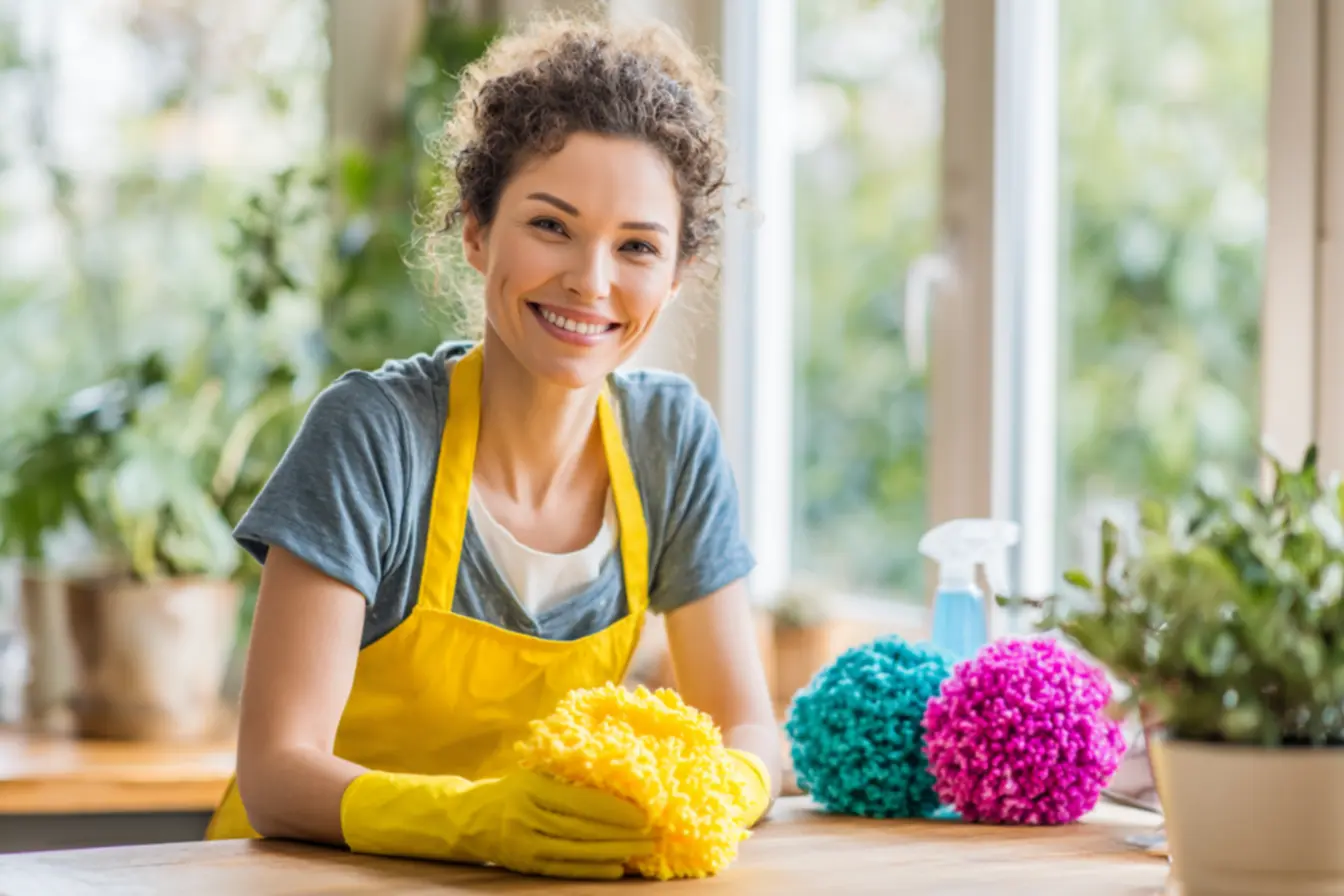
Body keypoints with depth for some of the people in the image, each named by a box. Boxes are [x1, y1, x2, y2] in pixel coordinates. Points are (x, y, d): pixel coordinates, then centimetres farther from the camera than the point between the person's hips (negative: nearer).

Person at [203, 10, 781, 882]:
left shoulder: (673, 438, -1)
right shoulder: (372, 434, -14)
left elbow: (748, 729, 0)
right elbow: (275, 774, -17)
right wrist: (482, 819, -34)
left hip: (550, 870, 4)